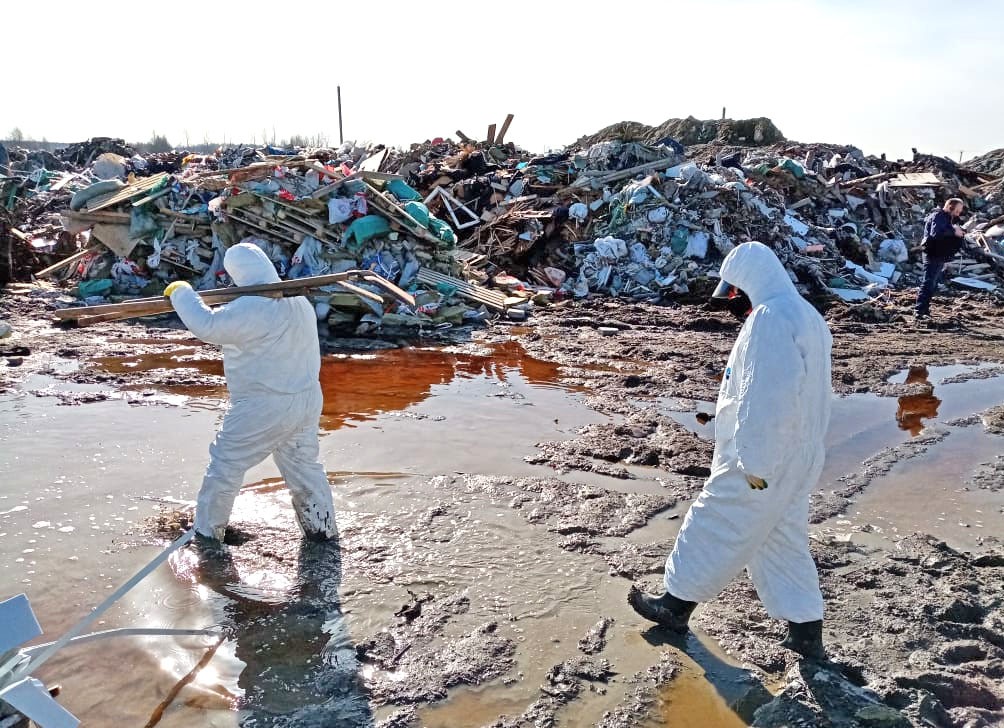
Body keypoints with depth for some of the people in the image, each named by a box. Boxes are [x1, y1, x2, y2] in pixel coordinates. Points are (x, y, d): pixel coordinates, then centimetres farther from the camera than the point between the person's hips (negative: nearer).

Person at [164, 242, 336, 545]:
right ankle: (322, 527, 29)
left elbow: (208, 326, -23)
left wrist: (181, 293, -9)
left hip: (264, 407, -8)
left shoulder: (254, 308, -24)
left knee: (224, 467, 9)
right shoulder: (299, 300, 5)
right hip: (306, 400, 8)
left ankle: (207, 532, 22)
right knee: (304, 465, 21)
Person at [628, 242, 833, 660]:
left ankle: (677, 605, 21)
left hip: (758, 461, -9)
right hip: (795, 460, 10)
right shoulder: (806, 316, 13)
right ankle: (806, 630, 22)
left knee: (713, 530, 6)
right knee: (784, 540, 16)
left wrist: (756, 463, -23)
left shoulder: (769, 319, -20)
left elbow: (766, 399, -27)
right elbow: (807, 392, 14)